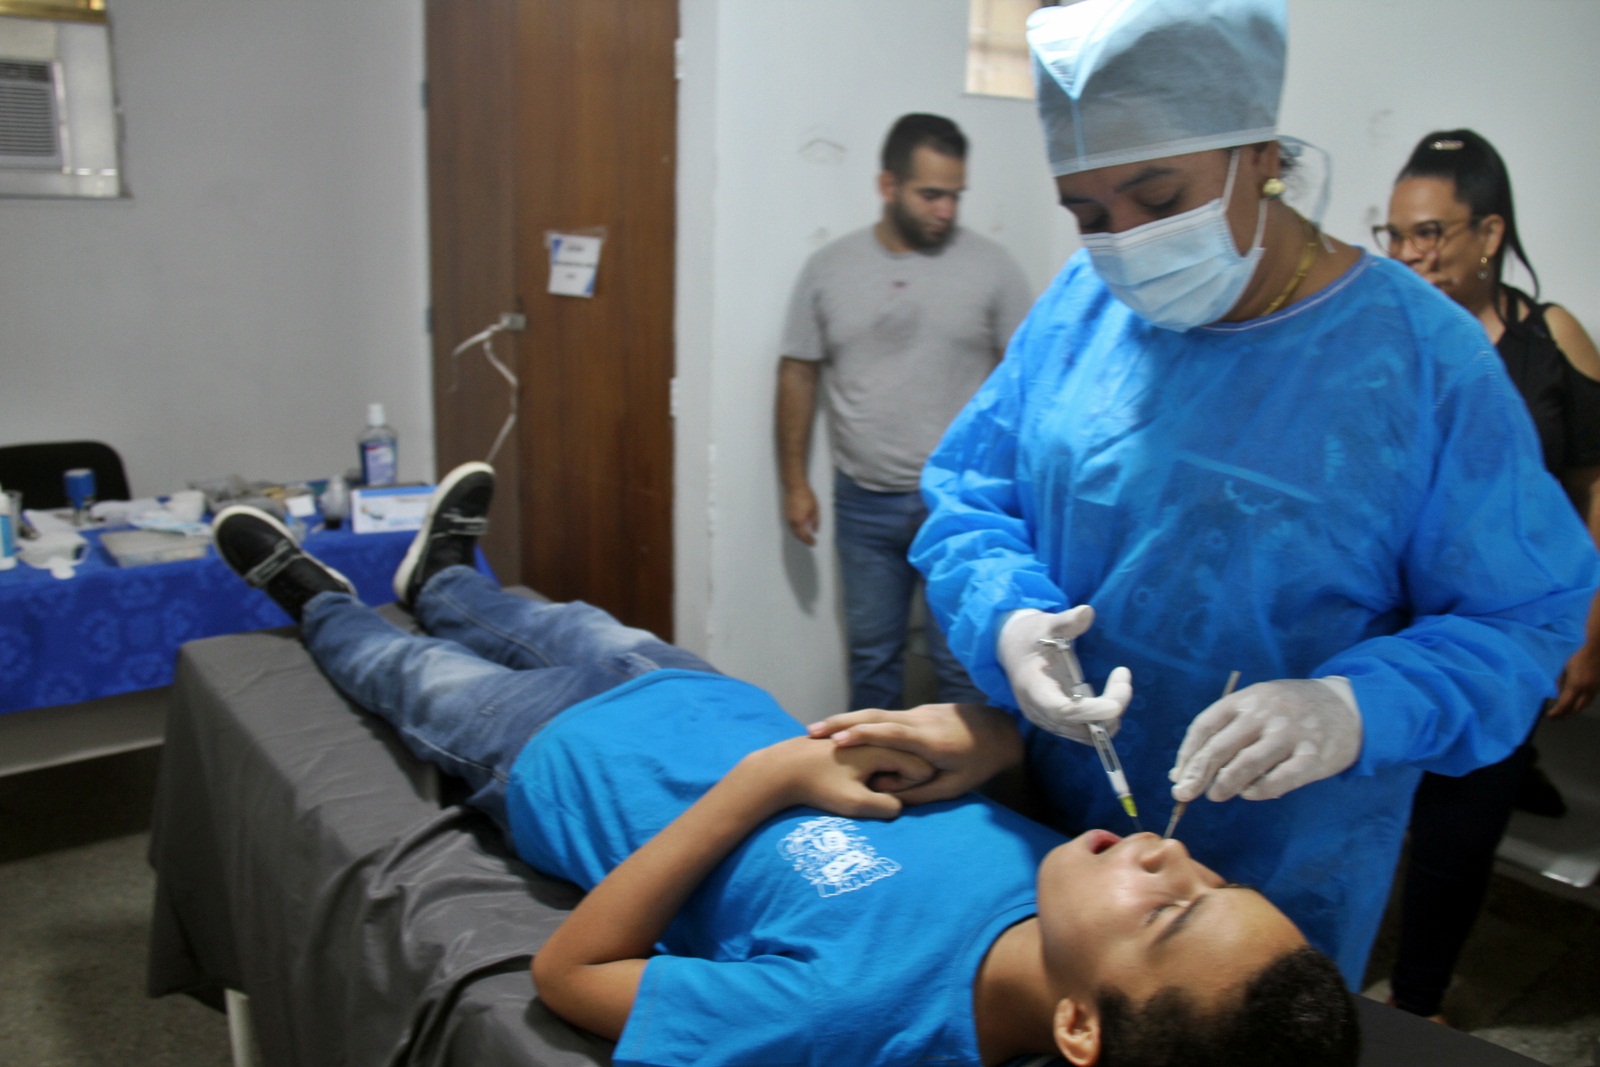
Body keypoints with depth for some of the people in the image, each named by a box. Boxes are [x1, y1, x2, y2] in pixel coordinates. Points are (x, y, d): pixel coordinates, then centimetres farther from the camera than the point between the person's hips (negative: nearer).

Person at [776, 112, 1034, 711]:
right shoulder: (829, 269, 1)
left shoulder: (990, 267, -4)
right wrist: (795, 482, 4)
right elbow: (799, 374, 6)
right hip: (864, 504, 2)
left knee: (964, 662, 6)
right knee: (871, 655, 16)